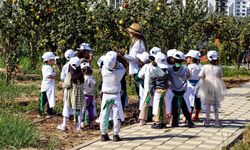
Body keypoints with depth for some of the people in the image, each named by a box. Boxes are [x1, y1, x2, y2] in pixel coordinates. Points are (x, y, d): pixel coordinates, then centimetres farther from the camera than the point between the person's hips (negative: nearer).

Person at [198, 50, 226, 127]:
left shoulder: (205, 67, -10)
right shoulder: (218, 67, -8)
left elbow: (200, 76, -10)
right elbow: (221, 76, 2)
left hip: (207, 87, 0)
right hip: (216, 88, 0)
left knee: (207, 104, 12)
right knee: (216, 105, 10)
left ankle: (207, 120, 15)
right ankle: (217, 120, 10)